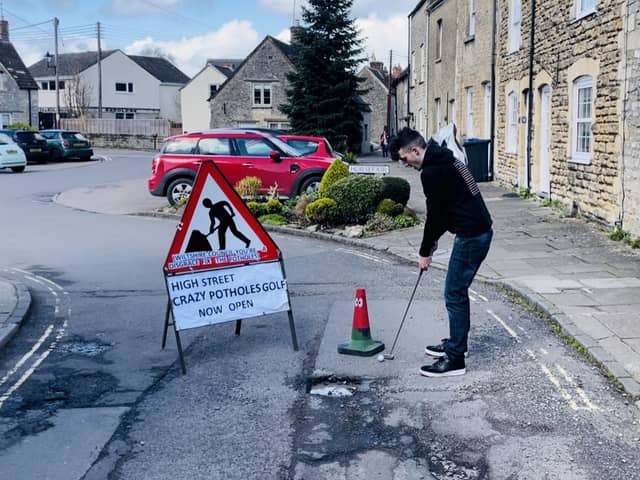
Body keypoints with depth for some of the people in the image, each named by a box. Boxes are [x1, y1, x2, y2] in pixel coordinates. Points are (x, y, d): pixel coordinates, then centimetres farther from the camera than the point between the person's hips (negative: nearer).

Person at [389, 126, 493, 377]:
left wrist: (425, 252, 0)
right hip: (480, 231, 10)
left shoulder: (431, 172, -16)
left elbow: (435, 214, -12)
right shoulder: (445, 160, 16)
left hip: (470, 236, -10)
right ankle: (456, 343, 30)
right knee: (458, 291, 19)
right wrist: (432, 244, 20)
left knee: (455, 294, -5)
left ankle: (455, 359, 0)